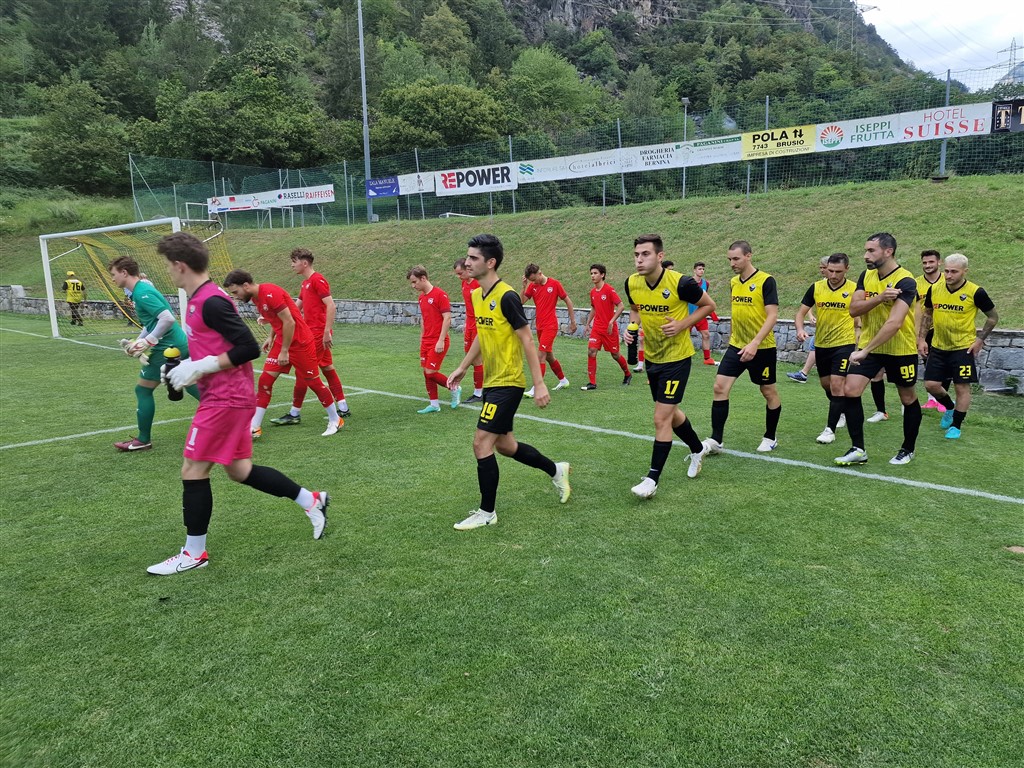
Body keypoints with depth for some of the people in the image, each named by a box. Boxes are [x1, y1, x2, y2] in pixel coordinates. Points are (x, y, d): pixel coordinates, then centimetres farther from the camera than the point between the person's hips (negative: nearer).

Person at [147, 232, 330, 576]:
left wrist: (199, 367, -20)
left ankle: (194, 553, 13)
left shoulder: (211, 302, -18)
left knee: (193, 471, -1)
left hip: (225, 399, -10)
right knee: (239, 470, 14)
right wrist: (187, 365, 11)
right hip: (227, 397, 10)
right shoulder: (199, 299, 13)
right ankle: (312, 500, 23)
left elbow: (249, 348, -23)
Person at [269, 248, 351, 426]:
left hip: (317, 334, -10)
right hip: (313, 333, 10)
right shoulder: (306, 283, 17)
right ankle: (343, 409, 15)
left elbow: (331, 306, -20)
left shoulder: (317, 280, -12)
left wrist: (327, 332, -23)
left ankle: (295, 413, 3)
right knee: (327, 368, 11)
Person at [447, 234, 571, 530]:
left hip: (507, 383, -9)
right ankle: (556, 470, 36)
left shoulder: (507, 296, -18)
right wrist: (462, 367, 22)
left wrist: (539, 384, -19)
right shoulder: (476, 295, 8)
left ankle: (487, 513, 8)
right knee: (504, 444, 16)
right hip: (491, 381, 9)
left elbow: (527, 340, -17)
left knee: (481, 443, -8)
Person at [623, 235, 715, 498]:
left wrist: (682, 324, -20)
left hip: (677, 357, -6)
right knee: (671, 413, 21)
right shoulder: (631, 283, -7)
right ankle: (698, 450, 46)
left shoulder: (680, 283, -22)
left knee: (661, 418, -9)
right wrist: (632, 326, -7)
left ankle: (652, 479, 2)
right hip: (652, 357, 6)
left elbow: (709, 305, -6)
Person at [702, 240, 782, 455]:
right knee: (720, 387, -6)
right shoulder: (733, 282, 7)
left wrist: (754, 344, -27)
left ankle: (770, 438, 27)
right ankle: (715, 440, -1)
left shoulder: (766, 281, -13)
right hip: (736, 346, 6)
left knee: (769, 392, 9)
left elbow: (772, 316, -19)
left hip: (762, 348, -6)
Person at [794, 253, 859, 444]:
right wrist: (800, 329, -16)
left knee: (837, 385, -11)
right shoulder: (816, 288, -1)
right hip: (821, 344, 4)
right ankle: (841, 412, 43)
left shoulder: (854, 289, -7)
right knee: (826, 384, 16)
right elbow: (801, 312, 2)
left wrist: (859, 338, -5)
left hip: (844, 343, -4)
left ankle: (830, 429, -4)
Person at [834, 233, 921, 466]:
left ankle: (908, 450, 30)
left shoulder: (905, 281, -20)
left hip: (900, 349, -5)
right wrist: (879, 298, -24)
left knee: (908, 399, 10)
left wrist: (865, 351, -35)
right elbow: (853, 309, -7)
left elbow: (894, 323, -30)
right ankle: (858, 450, 1)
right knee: (850, 390, -9)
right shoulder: (866, 275, 1)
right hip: (868, 345, 5)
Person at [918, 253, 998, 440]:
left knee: (962, 387, -1)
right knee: (931, 384, 2)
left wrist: (980, 339, -8)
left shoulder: (976, 292, -13)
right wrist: (922, 338, 5)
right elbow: (927, 314, 12)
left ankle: (955, 426, 15)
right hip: (938, 347, 4)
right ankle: (949, 408, 32)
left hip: (963, 347, -4)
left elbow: (993, 316, -1)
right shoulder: (934, 289, -3)